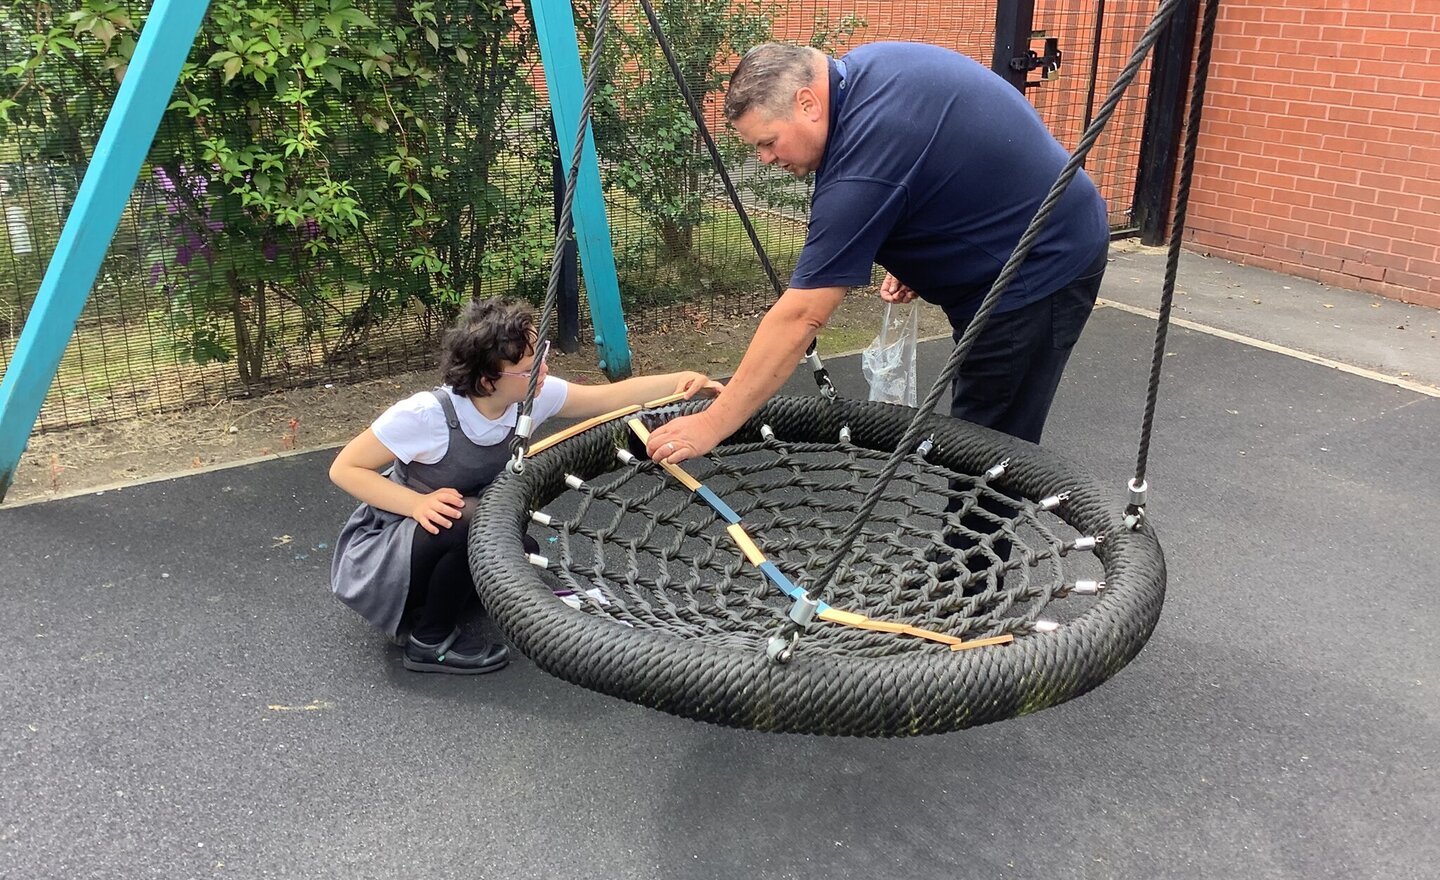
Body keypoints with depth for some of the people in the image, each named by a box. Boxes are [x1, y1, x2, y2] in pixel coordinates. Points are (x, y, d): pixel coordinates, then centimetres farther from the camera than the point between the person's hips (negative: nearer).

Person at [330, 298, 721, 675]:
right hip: (374, 557, -7)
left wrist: (680, 381, -17)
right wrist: (419, 504, -34)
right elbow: (344, 469, -20)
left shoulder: (530, 397, -14)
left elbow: (608, 397, -4)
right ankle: (431, 642, -10)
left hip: (448, 544, 7)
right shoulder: (425, 414, -29)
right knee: (473, 517, -31)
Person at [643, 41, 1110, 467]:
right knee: (979, 439, 17)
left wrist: (711, 426, -25)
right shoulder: (868, 65, -3)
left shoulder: (864, 164, -30)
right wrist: (914, 254, 7)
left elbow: (799, 317, -29)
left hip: (1041, 267, -10)